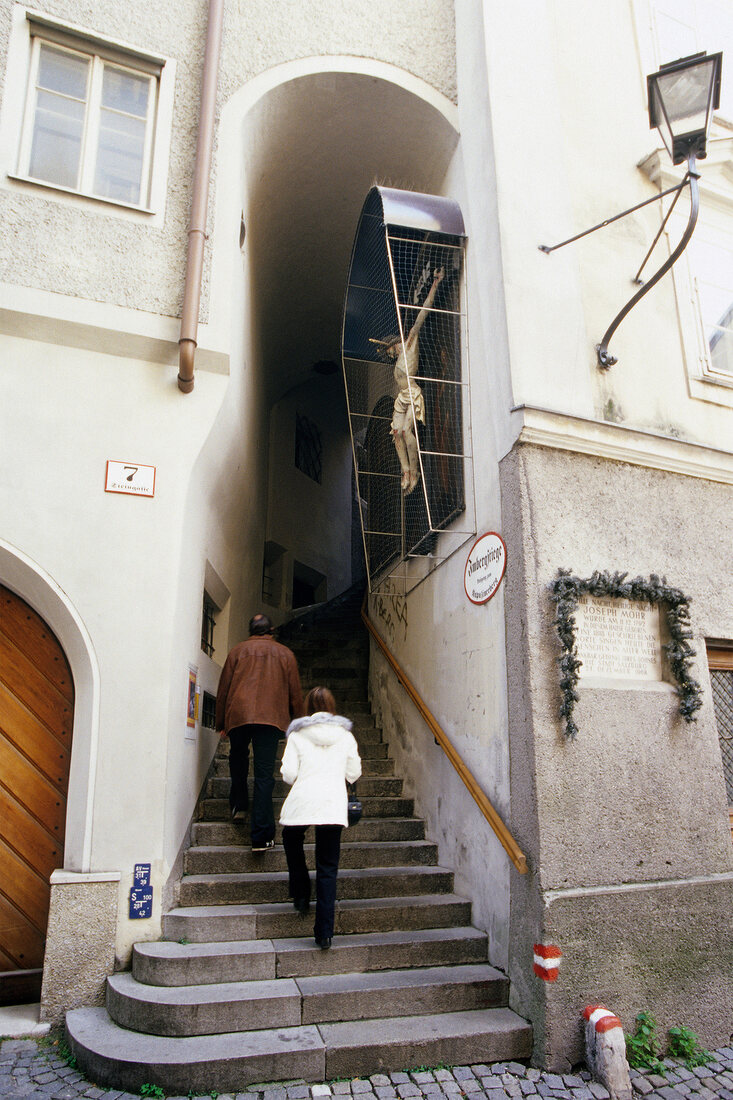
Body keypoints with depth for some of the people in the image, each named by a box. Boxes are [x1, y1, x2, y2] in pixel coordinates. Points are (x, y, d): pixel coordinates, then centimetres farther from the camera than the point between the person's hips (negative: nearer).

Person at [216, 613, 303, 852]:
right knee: (264, 775, -2)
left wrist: (221, 723, 20)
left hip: (237, 715, 1)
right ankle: (261, 836, -5)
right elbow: (295, 692, 15)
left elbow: (223, 688, 13)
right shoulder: (285, 653, 16)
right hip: (271, 717, 0)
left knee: (238, 760, 29)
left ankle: (238, 805, 25)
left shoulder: (238, 651, 14)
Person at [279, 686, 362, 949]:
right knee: (328, 868, 7)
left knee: (291, 839, 31)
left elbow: (288, 774, -3)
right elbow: (354, 773, 9)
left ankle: (300, 895, 28)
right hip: (334, 806, 1)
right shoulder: (346, 735, 6)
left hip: (302, 802, -1)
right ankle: (324, 931, 4)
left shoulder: (297, 735, 1)